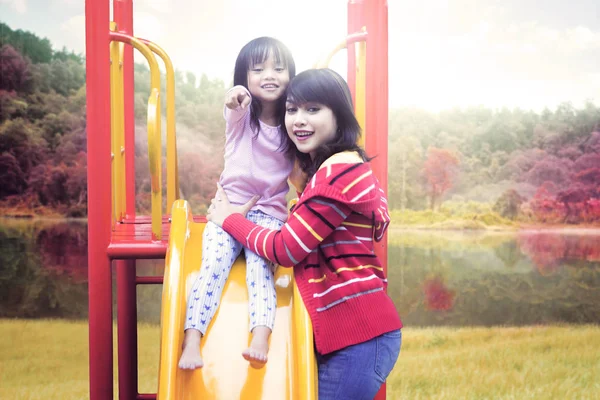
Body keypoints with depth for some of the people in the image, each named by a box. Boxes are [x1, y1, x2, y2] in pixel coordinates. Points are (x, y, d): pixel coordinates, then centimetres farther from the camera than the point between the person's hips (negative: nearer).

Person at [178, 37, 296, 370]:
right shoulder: (241, 114, -3)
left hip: (270, 213, 1)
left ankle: (260, 340, -36)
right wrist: (234, 101, -52)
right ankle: (191, 343, -25)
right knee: (213, 266, -20)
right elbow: (234, 109, -29)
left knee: (260, 268, -23)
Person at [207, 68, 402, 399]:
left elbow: (285, 249, -14)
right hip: (352, 330, 10)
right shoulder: (325, 168, 16)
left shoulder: (339, 170, -17)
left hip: (359, 335, -10)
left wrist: (229, 218, 1)